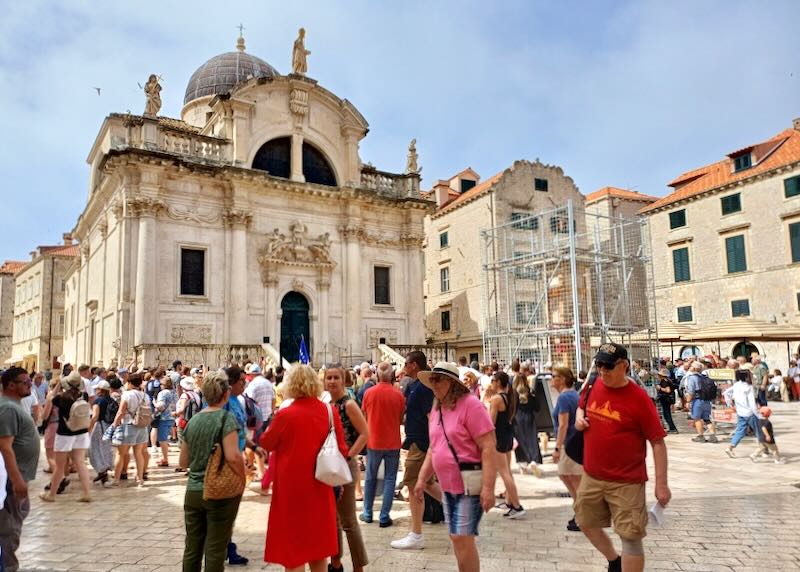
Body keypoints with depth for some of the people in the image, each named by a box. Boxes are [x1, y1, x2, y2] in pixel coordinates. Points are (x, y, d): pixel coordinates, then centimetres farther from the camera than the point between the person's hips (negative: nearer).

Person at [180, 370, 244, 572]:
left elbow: (183, 461, 12)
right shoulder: (226, 418, -14)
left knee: (192, 549, 15)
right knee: (215, 551, 5)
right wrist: (243, 478, -9)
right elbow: (233, 457, -24)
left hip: (193, 492, 6)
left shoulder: (193, 420, 5)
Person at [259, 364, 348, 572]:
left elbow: (266, 443, -1)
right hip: (320, 487, 4)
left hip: (292, 487, -4)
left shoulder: (285, 415, -17)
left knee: (293, 545, 8)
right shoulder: (330, 412, -5)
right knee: (318, 543, 19)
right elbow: (342, 450, 1)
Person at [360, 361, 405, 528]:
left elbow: (365, 416, 5)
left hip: (374, 441, 1)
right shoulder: (398, 395, -10)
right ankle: (384, 517, 7)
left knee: (370, 478, 16)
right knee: (390, 479, 7)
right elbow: (401, 419, 2)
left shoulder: (369, 393, -9)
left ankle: (367, 513, 25)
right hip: (393, 443, -1)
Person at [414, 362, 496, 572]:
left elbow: (488, 448, -19)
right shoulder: (437, 409, 10)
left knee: (463, 538, -7)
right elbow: (433, 448, 19)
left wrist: (488, 487, -24)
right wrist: (422, 479, 15)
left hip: (470, 484, -8)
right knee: (456, 538, 14)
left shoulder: (470, 404, -15)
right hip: (448, 485, 8)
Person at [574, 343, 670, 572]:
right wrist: (579, 417, -2)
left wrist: (661, 484, -14)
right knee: (586, 522, 20)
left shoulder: (639, 398, -17)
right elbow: (582, 406, 21)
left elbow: (658, 442, -13)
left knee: (630, 536, 2)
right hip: (591, 476, 6)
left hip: (626, 482, -6)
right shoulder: (593, 387, -1)